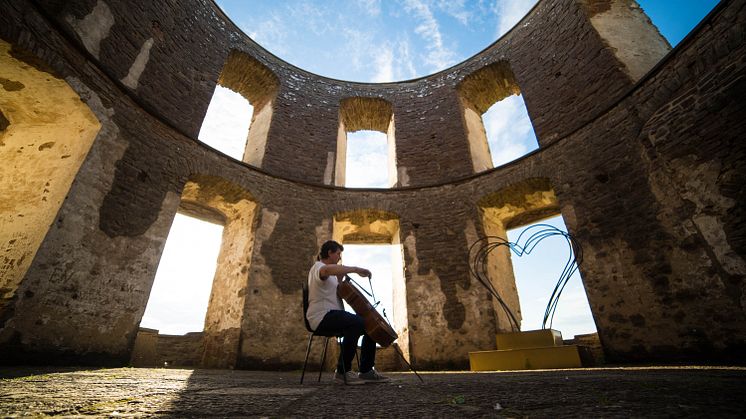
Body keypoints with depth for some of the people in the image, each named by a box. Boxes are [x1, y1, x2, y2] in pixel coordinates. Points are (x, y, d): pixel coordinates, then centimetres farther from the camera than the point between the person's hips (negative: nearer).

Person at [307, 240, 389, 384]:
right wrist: (356, 269, -30)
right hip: (322, 317, -10)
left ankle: (366, 371, 7)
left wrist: (341, 278, 8)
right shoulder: (318, 267, -6)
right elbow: (328, 269, -33)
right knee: (357, 322, -33)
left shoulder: (330, 272, 25)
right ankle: (343, 371, -22)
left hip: (334, 315, 10)